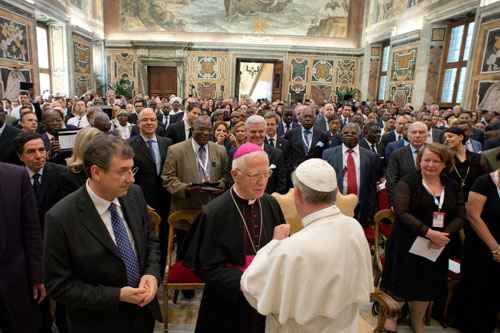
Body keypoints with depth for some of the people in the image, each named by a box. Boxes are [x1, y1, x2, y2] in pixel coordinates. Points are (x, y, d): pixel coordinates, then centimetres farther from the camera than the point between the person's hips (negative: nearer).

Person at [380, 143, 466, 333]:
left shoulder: (453, 187, 6)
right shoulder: (407, 182, -9)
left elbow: (460, 216, 3)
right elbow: (401, 212, -18)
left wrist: (444, 235, -15)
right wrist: (428, 232, -24)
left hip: (438, 246, 4)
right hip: (407, 243, -4)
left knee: (426, 287, 16)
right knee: (401, 283, 9)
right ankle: (391, 315, 36)